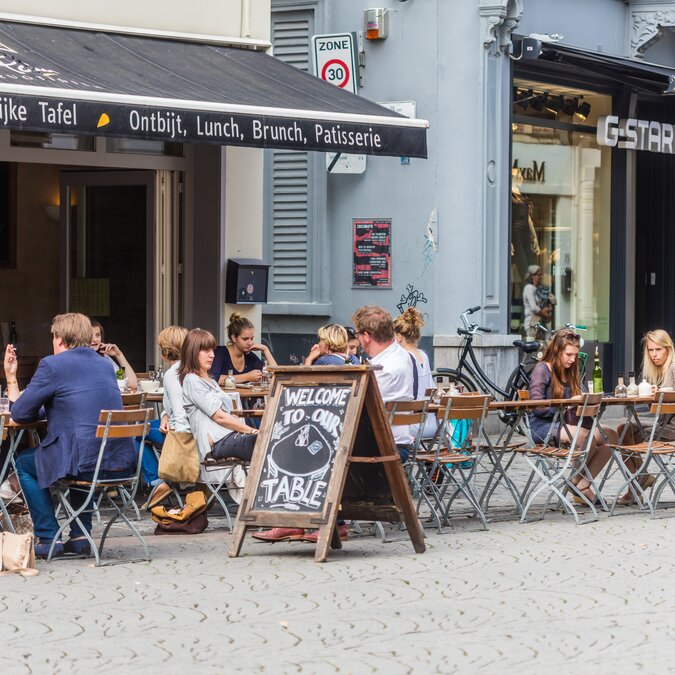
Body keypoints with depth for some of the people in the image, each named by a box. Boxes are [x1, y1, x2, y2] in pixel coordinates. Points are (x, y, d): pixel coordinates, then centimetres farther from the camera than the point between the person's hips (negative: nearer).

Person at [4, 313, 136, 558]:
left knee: (23, 463, 20)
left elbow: (20, 413, 1)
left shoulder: (52, 365, -4)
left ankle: (48, 539, 16)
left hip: (88, 464, -6)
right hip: (123, 463, 7)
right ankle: (80, 536, 30)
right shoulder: (105, 365, 18)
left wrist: (11, 379, 16)